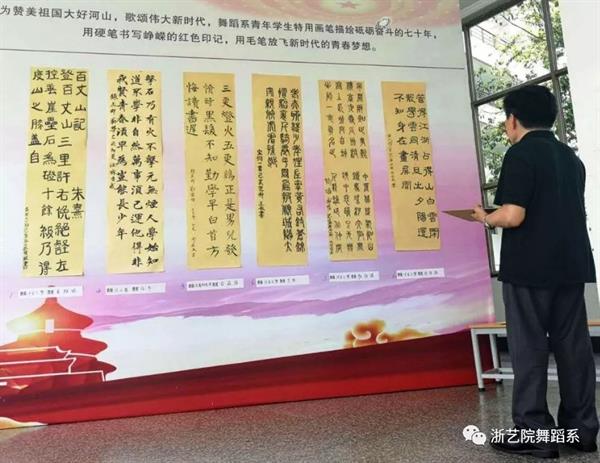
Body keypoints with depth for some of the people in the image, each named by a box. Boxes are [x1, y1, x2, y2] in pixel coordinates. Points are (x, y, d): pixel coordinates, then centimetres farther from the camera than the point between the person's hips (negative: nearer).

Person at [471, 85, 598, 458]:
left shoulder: (521, 154, -10)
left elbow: (513, 216, -21)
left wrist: (486, 218, -1)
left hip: (530, 267, -8)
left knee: (529, 348, 0)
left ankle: (535, 434, 5)